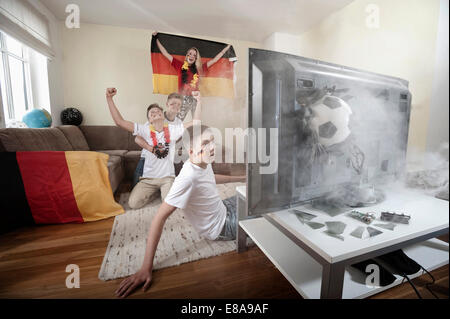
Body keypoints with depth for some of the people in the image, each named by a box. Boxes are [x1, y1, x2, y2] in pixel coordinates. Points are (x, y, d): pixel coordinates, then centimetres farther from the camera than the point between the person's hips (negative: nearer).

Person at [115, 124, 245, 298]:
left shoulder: (204, 163, -12)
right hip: (221, 228, -7)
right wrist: (146, 268, -31)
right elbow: (160, 217, -33)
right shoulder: (188, 178, -36)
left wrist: (240, 178, 20)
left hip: (224, 208, 7)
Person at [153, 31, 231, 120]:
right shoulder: (180, 65, 11)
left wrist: (227, 48, 29)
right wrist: (157, 39, 18)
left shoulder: (200, 68, 14)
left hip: (195, 98, 2)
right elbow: (166, 54, 15)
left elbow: (214, 60, 22)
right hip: (183, 98, -1)